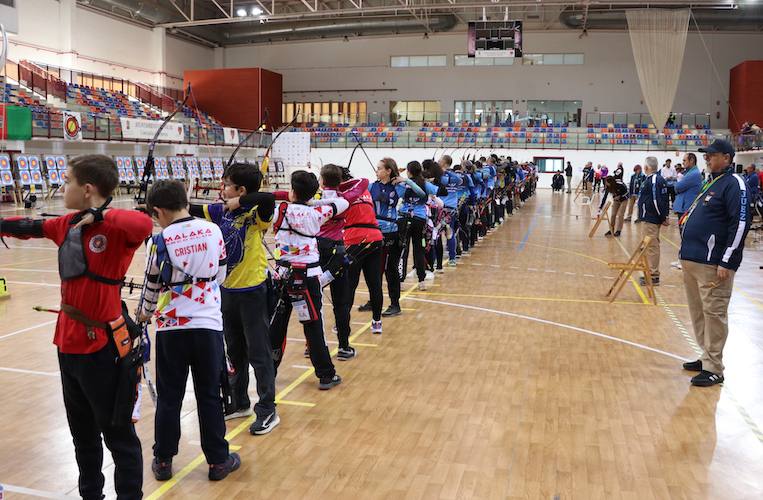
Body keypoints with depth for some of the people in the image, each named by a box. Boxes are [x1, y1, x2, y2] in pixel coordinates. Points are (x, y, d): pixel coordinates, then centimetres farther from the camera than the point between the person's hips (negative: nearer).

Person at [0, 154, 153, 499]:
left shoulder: (114, 230, -19)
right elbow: (28, 228, 22)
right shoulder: (68, 224, 5)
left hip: (102, 345, -8)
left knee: (118, 435, 5)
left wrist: (97, 215, -29)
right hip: (69, 342, 9)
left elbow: (144, 225, -40)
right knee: (82, 432, 23)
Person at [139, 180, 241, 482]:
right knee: (209, 396, 11)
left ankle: (163, 461, 24)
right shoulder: (214, 231, -3)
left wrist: (145, 313, 22)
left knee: (169, 397, 12)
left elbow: (153, 284, 2)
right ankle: (218, 460, 20)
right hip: (208, 325, 2)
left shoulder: (161, 240, -9)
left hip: (172, 327, -1)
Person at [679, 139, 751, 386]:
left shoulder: (734, 183, -10)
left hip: (713, 264, -9)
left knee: (713, 313, -4)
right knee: (698, 312, 14)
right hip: (693, 259, 9)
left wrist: (727, 262, -20)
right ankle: (707, 357, 26)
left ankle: (714, 369, 3)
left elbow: (740, 225, -17)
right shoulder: (711, 181, 19)